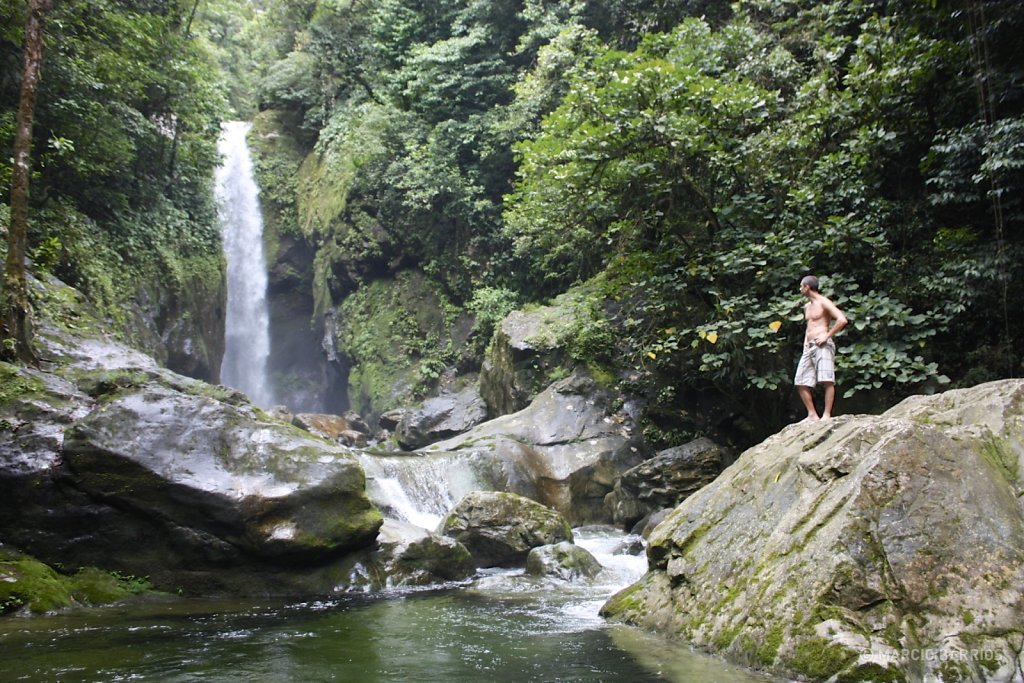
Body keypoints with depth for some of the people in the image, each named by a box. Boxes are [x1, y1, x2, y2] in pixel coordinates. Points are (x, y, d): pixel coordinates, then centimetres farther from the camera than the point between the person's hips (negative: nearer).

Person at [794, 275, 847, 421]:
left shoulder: (823, 302, -5)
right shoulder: (807, 306, 21)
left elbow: (842, 320, -15)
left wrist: (827, 336, -15)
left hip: (823, 345, -9)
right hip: (809, 347, 9)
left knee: (827, 380, -14)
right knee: (801, 383, 3)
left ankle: (826, 414, -15)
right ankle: (812, 415, 7)